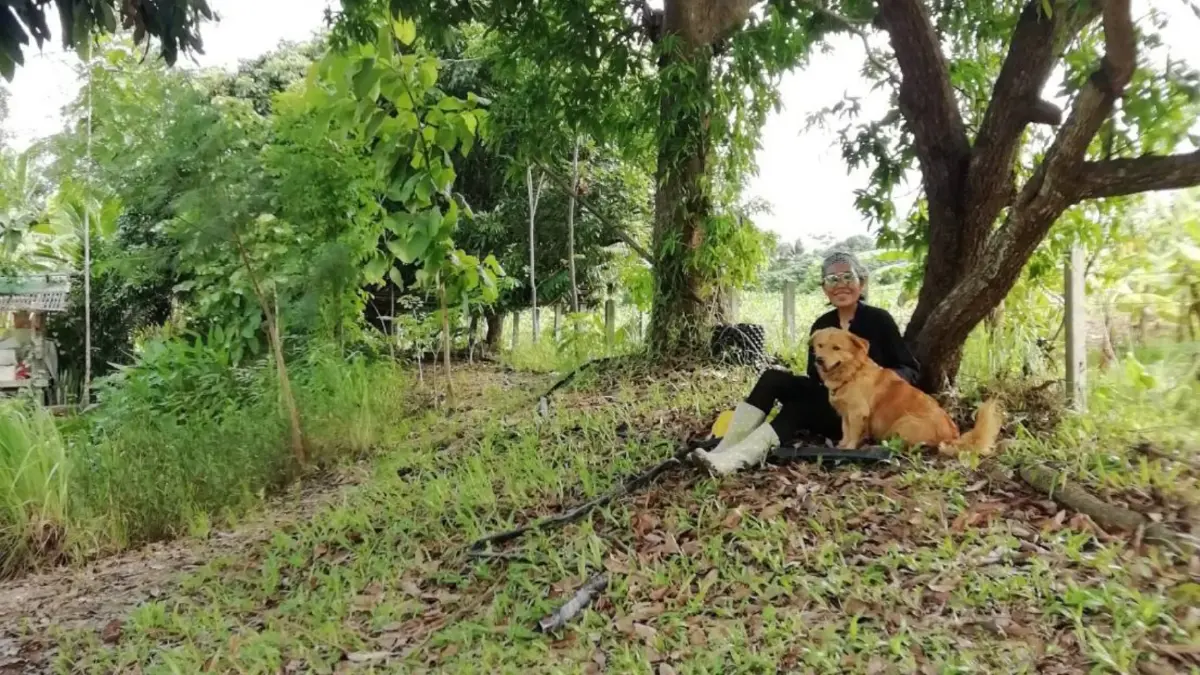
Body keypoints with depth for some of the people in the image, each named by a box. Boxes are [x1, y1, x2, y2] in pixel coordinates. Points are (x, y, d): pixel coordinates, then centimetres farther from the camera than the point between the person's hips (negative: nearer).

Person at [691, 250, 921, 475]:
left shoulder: (878, 319, -8)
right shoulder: (821, 326, 5)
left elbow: (911, 369, -6)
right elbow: (815, 375, 5)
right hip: (831, 399, 5)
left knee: (798, 409, -31)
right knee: (772, 379, -18)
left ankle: (734, 459, -47)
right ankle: (725, 449, -32)